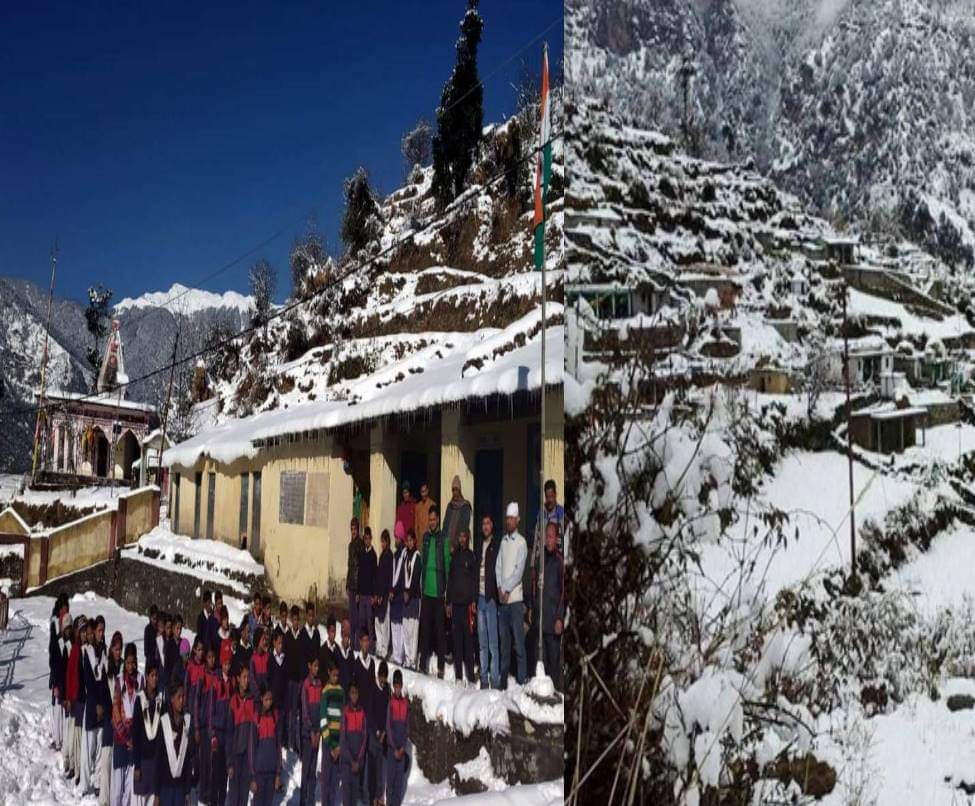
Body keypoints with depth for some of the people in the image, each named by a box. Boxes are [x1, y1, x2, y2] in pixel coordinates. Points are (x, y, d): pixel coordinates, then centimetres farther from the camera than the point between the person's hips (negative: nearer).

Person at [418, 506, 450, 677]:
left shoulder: (443, 539, -3)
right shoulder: (425, 537, 10)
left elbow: (447, 564, -4)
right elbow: (422, 562, 14)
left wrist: (447, 589, -7)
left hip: (439, 590, -4)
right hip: (426, 589, 4)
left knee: (440, 627, 0)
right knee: (425, 626, 7)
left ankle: (441, 666, 6)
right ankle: (423, 664, 15)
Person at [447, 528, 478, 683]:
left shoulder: (472, 556, 2)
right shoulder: (454, 556, 15)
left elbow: (475, 579, -2)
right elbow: (450, 579, 17)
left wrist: (474, 600, -10)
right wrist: (449, 601, 12)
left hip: (467, 601, -4)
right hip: (455, 601, 4)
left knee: (468, 636, -7)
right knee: (456, 637, 5)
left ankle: (470, 675, -4)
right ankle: (458, 675, 11)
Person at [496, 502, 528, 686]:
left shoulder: (521, 543, -5)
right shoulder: (503, 541, 13)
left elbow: (518, 571, -11)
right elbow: (498, 566, 9)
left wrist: (507, 590, -12)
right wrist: (499, 588, -3)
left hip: (515, 597, -5)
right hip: (502, 597, 6)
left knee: (518, 641, -4)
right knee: (504, 640, 11)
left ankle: (522, 678, 1)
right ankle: (503, 677, 18)